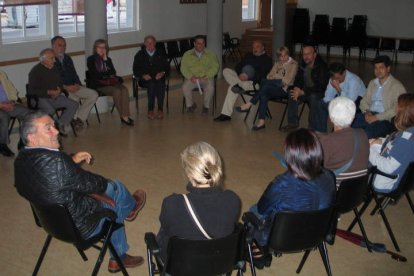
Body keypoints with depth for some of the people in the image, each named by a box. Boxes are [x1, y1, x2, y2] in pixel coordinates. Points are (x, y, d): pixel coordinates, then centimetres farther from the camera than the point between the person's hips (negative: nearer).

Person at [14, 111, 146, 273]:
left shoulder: (21, 159, -8)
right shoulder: (55, 160, -36)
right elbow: (91, 183, -21)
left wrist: (73, 161, 1)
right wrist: (106, 183, 0)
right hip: (78, 227, -8)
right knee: (115, 187, 11)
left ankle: (118, 258, 39)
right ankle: (130, 208, 47)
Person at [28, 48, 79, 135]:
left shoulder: (55, 69, 13)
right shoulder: (35, 71, -8)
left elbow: (61, 83, 26)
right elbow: (31, 90, -15)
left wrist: (59, 90, 1)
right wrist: (48, 92, -20)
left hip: (55, 97, 7)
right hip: (41, 98, -7)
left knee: (74, 104, -11)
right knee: (50, 110, -38)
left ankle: (60, 125, -9)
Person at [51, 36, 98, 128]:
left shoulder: (67, 58, 19)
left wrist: (77, 84, 1)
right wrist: (65, 87, -19)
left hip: (73, 87, 7)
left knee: (93, 95, -9)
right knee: (74, 98, -36)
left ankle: (80, 118, -10)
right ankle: (75, 119, -10)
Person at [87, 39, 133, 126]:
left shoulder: (108, 59, 20)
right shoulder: (91, 59, 7)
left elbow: (113, 73, 3)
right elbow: (94, 75, -6)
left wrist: (105, 60, -2)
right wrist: (108, 74, 2)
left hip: (110, 82, 5)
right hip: (98, 85, -4)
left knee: (124, 89, -27)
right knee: (116, 91, -32)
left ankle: (125, 116, -34)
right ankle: (123, 116, -23)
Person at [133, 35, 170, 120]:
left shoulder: (161, 54, 16)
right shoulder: (139, 55, 10)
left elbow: (167, 67, 12)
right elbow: (135, 70, 5)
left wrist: (162, 73, -11)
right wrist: (143, 75, -14)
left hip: (158, 78, 1)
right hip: (145, 79, -1)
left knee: (160, 84, -34)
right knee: (151, 84, -36)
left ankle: (160, 109, -32)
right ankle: (150, 110, -32)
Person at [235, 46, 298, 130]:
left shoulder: (293, 64, 5)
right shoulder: (277, 64, 24)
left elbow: (288, 80, -6)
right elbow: (269, 75, 15)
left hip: (285, 89, -5)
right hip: (275, 89, 5)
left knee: (265, 85, -31)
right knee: (264, 95, -29)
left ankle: (249, 105, -26)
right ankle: (261, 122, -35)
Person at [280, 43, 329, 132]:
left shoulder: (322, 66, -19)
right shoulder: (303, 65, 2)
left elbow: (320, 87, -25)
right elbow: (298, 79, 12)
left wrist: (302, 92, -30)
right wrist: (296, 88, -13)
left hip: (320, 93, -6)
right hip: (305, 91, 7)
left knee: (313, 97, -37)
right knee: (292, 95, -17)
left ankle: (313, 128, -28)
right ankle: (293, 123, -6)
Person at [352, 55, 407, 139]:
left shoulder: (397, 86, -2)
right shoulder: (372, 83, 21)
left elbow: (396, 109, -11)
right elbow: (364, 101, 22)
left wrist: (376, 117, -18)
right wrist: (367, 111, -1)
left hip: (385, 120, -6)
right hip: (369, 115, 6)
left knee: (369, 131, -38)